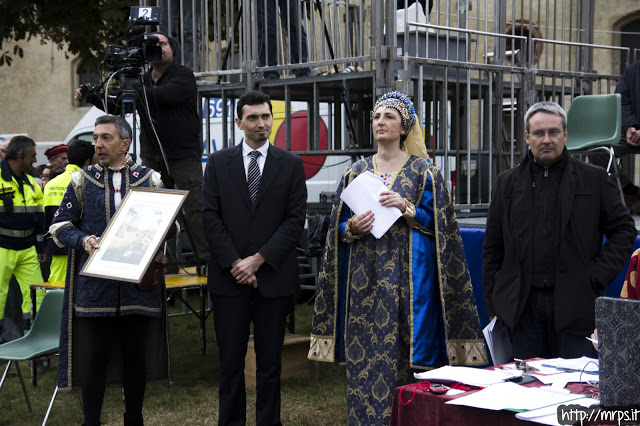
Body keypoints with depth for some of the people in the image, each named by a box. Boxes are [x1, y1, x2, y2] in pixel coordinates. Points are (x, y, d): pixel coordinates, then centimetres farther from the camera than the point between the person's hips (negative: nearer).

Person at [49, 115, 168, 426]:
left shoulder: (149, 179, 6)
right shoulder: (83, 180, 7)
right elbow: (60, 225, 7)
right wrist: (84, 241, -11)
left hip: (139, 283, 1)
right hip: (95, 286, 0)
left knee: (136, 356, 8)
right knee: (95, 357, 2)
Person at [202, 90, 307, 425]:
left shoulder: (291, 165, 5)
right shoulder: (218, 162, 7)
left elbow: (296, 219, -2)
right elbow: (210, 217, 1)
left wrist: (258, 259, -9)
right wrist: (234, 263, -8)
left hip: (273, 277, 0)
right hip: (228, 277, 0)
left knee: (270, 362, 6)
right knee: (230, 362, 4)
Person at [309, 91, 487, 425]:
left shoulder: (423, 171, 4)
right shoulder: (356, 171, 13)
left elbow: (436, 222, -1)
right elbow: (338, 226, 13)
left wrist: (406, 208, -15)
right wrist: (352, 227, -8)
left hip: (407, 276, -3)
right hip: (364, 275, 3)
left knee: (402, 356, -5)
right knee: (363, 356, 1)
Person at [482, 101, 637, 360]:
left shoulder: (594, 180, 6)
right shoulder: (507, 183, 11)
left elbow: (624, 229, 7)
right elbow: (492, 248, 12)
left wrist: (598, 275, -4)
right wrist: (493, 305, 7)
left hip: (573, 308, -2)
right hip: (522, 307, 2)